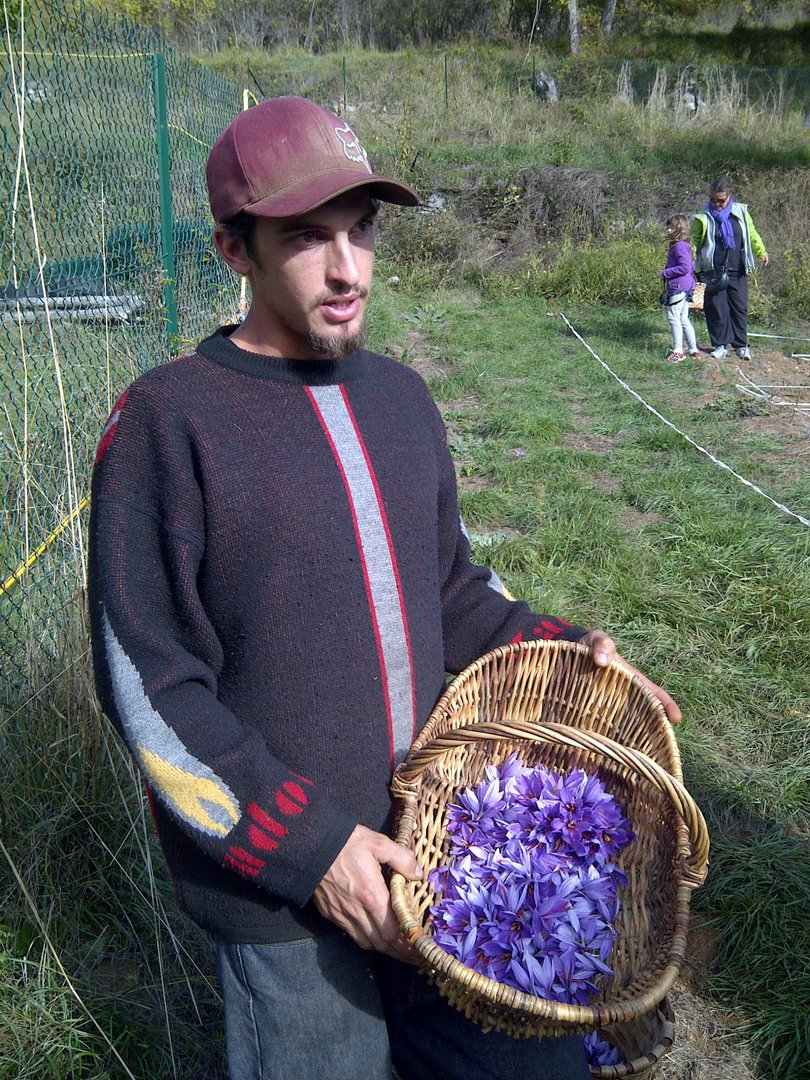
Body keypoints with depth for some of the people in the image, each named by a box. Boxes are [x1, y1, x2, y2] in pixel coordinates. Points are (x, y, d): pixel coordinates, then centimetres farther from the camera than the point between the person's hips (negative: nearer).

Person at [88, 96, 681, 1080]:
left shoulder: (400, 396, 6)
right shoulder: (168, 421, -14)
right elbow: (149, 686, -15)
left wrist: (564, 652, 0)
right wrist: (307, 845, -17)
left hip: (441, 838, 6)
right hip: (282, 893, -5)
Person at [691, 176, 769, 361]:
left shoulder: (740, 212, 4)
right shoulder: (703, 216, -3)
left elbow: (751, 233, 14)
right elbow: (693, 242, 1)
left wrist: (761, 252, 1)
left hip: (738, 271, 2)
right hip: (713, 272, -2)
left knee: (740, 307, 5)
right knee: (717, 309, 0)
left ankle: (741, 344, 16)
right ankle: (720, 345, 11)